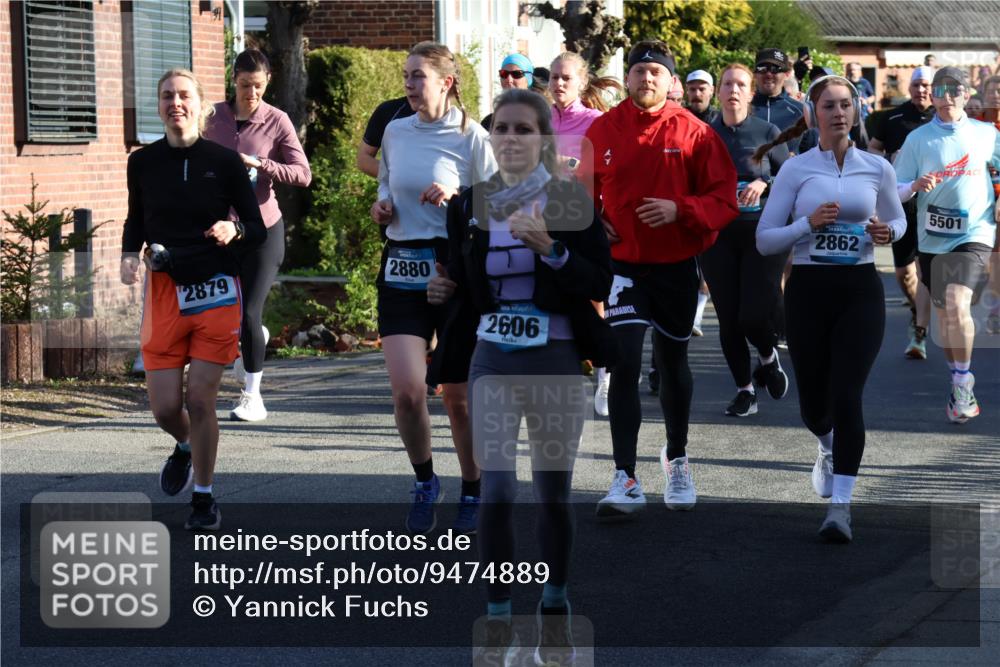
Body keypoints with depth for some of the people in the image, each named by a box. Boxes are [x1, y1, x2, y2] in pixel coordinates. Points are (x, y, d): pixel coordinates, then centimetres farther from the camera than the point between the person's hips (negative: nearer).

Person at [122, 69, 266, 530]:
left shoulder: (224, 162, -3)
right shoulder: (143, 162, 3)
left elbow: (257, 230, 2)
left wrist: (234, 230, -19)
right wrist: (129, 255, -2)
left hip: (215, 292, -2)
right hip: (164, 290, 2)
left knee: (200, 401, -5)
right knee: (165, 408, 0)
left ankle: (204, 497, 12)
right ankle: (185, 447, 36)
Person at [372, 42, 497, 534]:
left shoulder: (471, 137, -6)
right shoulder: (395, 132, 8)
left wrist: (458, 196, -20)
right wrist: (382, 206, 2)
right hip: (401, 267, 3)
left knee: (459, 396, 3)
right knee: (407, 390, -10)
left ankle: (472, 492, 24)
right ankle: (424, 482, 14)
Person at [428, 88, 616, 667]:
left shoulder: (571, 201, -3)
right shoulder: (469, 205, 5)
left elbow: (600, 283, -9)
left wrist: (551, 249, -22)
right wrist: (442, 290, -4)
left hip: (557, 363, -1)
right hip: (492, 362, 2)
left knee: (554, 492, 9)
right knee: (496, 491, -6)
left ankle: (556, 610, 26)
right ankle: (498, 618, 4)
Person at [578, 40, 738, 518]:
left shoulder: (695, 133, -5)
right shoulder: (603, 130, -1)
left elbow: (724, 200, -6)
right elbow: (585, 190, 14)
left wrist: (679, 209, -21)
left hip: (677, 266, 1)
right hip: (624, 264, 0)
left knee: (673, 363, 16)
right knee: (625, 363, -13)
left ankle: (676, 460, 38)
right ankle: (625, 480, -11)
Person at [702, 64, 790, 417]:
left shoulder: (768, 133, 1)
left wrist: (764, 185, -13)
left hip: (761, 232, -2)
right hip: (717, 235, 2)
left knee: (755, 315, -10)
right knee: (728, 318, 1)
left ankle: (768, 358, 24)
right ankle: (744, 390, 15)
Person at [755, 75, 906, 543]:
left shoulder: (877, 169, 4)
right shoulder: (795, 170, -1)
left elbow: (897, 220, 19)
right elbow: (764, 240, -1)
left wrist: (886, 232, -4)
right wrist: (809, 223, -17)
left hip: (860, 291, 0)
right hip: (808, 289, 0)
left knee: (847, 395, -13)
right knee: (813, 403, 9)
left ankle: (840, 504, -8)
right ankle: (829, 449, 46)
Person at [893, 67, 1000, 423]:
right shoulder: (918, 139, 0)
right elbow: (895, 190, 0)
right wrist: (915, 186, -20)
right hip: (932, 237, 3)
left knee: (957, 305, -22)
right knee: (944, 313, 14)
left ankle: (962, 385, -10)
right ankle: (960, 382, 32)